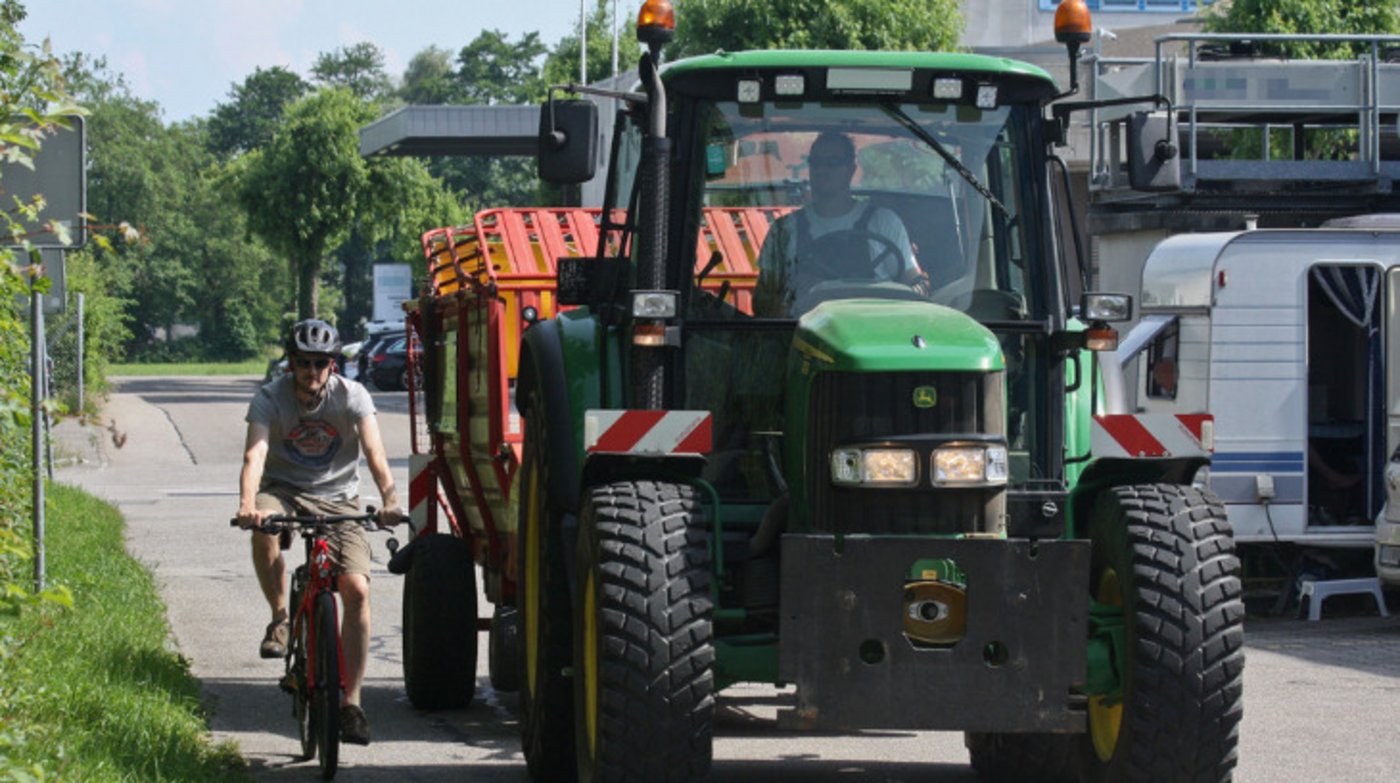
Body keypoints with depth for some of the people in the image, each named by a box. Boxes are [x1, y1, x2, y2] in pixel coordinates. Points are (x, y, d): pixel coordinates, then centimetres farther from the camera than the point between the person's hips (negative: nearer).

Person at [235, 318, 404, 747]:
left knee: (356, 589, -18)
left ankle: (351, 702, -11)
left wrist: (389, 500, -43)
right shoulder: (270, 398, -13)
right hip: (284, 491, 0)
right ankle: (280, 617, -11)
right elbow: (255, 455, -27)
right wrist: (247, 504, -47)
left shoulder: (352, 397, -12)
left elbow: (375, 453, -24)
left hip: (338, 498, 0)